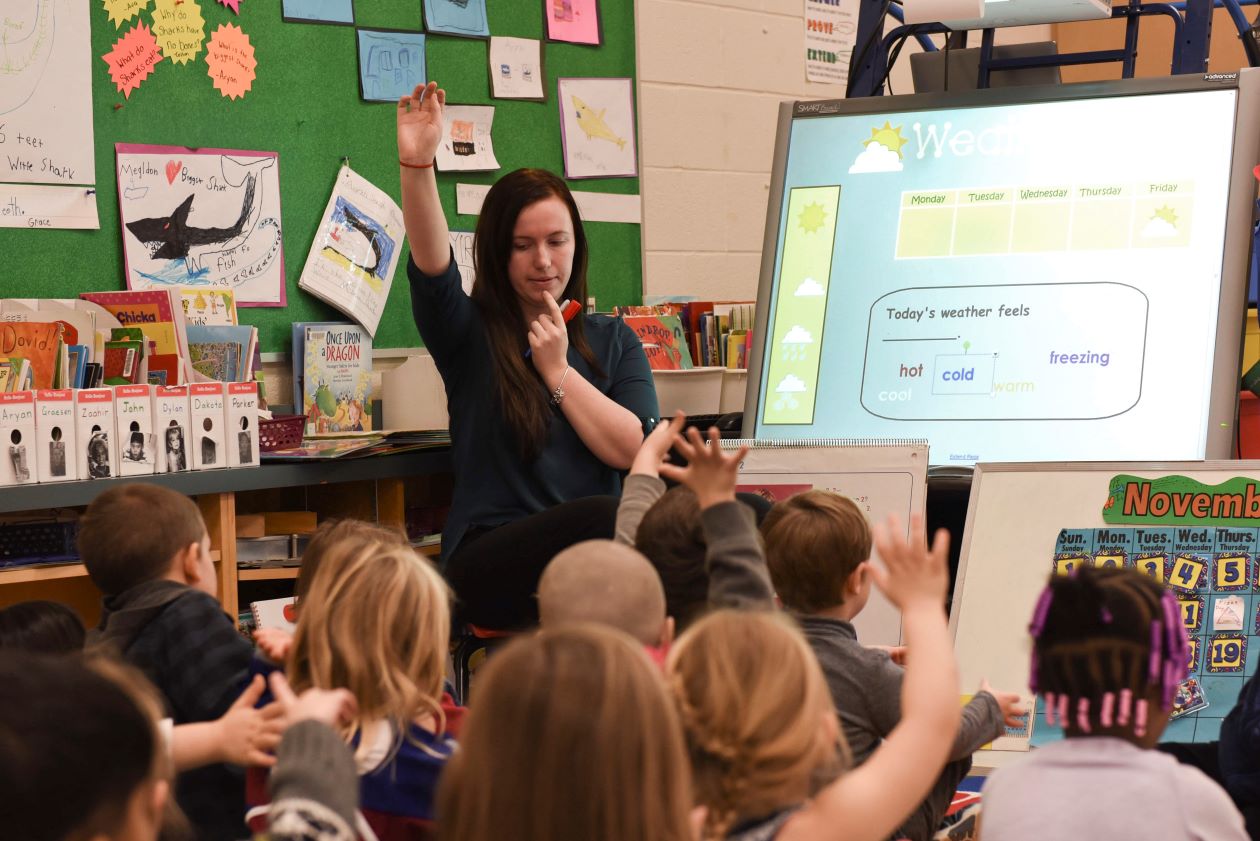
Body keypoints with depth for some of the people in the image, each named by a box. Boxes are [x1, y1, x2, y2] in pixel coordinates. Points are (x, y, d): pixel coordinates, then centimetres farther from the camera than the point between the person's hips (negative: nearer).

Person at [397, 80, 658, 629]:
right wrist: (416, 164, -26)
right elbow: (430, 266, -11)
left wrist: (559, 370, 1)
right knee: (603, 515, -34)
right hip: (489, 561, -2)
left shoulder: (613, 341, 17)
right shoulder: (471, 332, 10)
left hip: (594, 548, 2)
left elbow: (635, 449, 4)